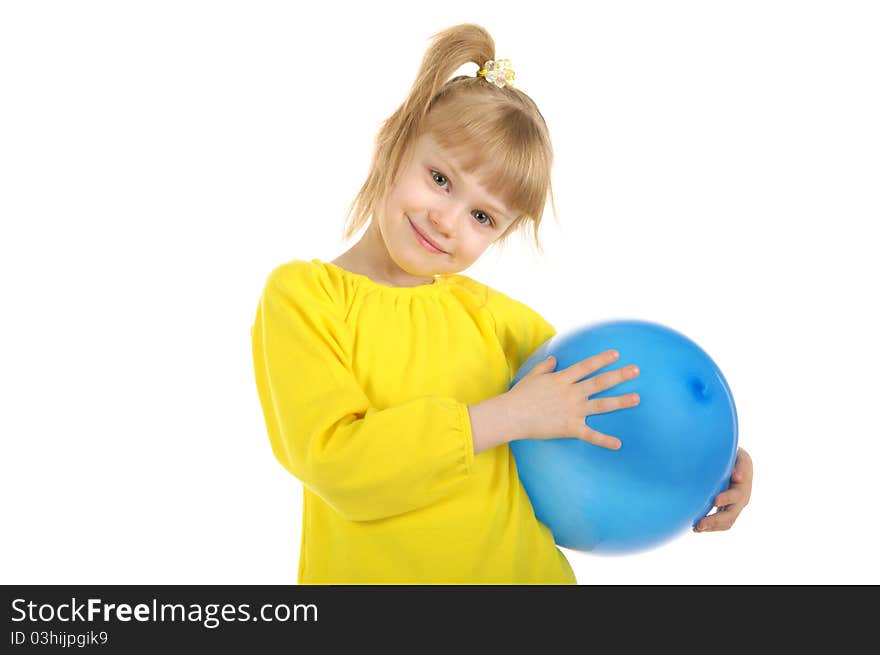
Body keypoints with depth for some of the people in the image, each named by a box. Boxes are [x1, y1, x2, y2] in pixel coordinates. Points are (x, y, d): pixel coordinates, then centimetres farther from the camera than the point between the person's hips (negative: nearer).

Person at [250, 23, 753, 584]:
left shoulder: (486, 312, 0)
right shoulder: (303, 292, -9)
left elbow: (596, 397, 12)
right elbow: (338, 466, -20)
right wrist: (509, 417, -19)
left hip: (525, 567, 3)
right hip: (373, 570, -2)